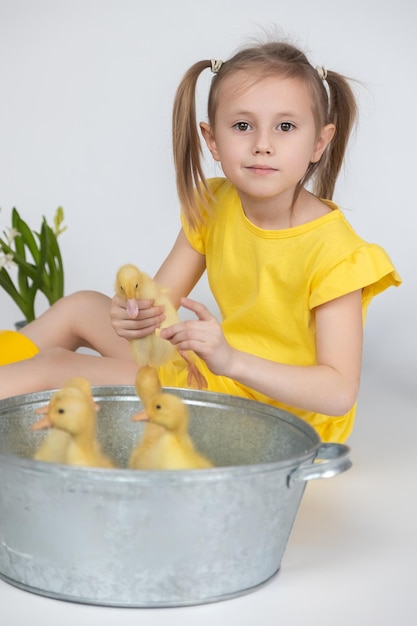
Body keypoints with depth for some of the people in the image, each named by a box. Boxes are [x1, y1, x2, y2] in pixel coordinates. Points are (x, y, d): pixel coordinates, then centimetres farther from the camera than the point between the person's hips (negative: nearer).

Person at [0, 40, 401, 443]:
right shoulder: (212, 207, -2)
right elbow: (159, 300, 2)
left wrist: (230, 360, -38)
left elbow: (339, 393, -26)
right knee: (81, 307, 14)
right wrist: (136, 315, -24)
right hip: (215, 377, 7)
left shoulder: (334, 253, -22)